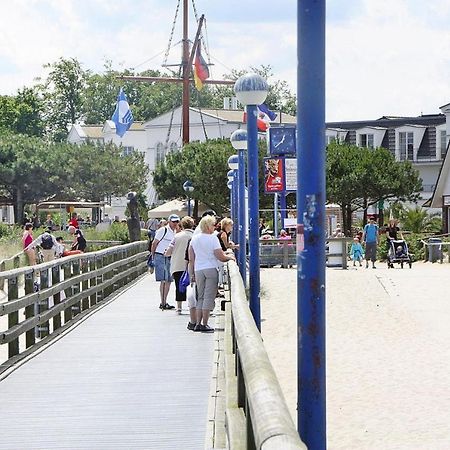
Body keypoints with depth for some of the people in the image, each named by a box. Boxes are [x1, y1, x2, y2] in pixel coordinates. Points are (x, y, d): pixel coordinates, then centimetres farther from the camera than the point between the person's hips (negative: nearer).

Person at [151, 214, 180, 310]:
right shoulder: (163, 230, -9)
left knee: (168, 281, 8)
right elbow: (154, 244, -7)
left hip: (169, 258, 8)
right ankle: (163, 303, -10)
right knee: (164, 280, -11)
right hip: (160, 257, -8)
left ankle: (164, 302, 16)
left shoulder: (175, 232, 15)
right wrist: (153, 257, -7)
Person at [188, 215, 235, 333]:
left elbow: (191, 259, 11)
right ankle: (204, 324, -4)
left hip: (198, 270, 5)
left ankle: (198, 324, 7)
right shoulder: (212, 238, -9)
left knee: (200, 297, 13)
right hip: (211, 269, -5)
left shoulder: (194, 238, 8)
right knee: (209, 297, -1)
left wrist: (192, 273, 17)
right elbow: (221, 257, -11)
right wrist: (230, 257, 8)